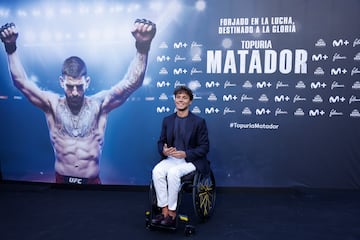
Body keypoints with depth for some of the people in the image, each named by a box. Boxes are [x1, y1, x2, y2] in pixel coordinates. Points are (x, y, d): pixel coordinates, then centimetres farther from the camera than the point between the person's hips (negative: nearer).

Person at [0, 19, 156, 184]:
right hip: (62, 180, 1)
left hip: (92, 182, -1)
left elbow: (132, 83, -21)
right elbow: (21, 82, -10)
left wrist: (142, 46, -35)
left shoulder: (99, 104, -10)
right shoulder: (52, 104, -5)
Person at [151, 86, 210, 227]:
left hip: (191, 160, -4)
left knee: (173, 172, -32)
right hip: (171, 158, 4)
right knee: (157, 171, -26)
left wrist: (185, 154, -21)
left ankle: (172, 213, -17)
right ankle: (164, 211, -15)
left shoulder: (199, 122, -4)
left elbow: (204, 147, -7)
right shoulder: (167, 120, 9)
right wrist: (164, 150, -13)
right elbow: (161, 142, 12)